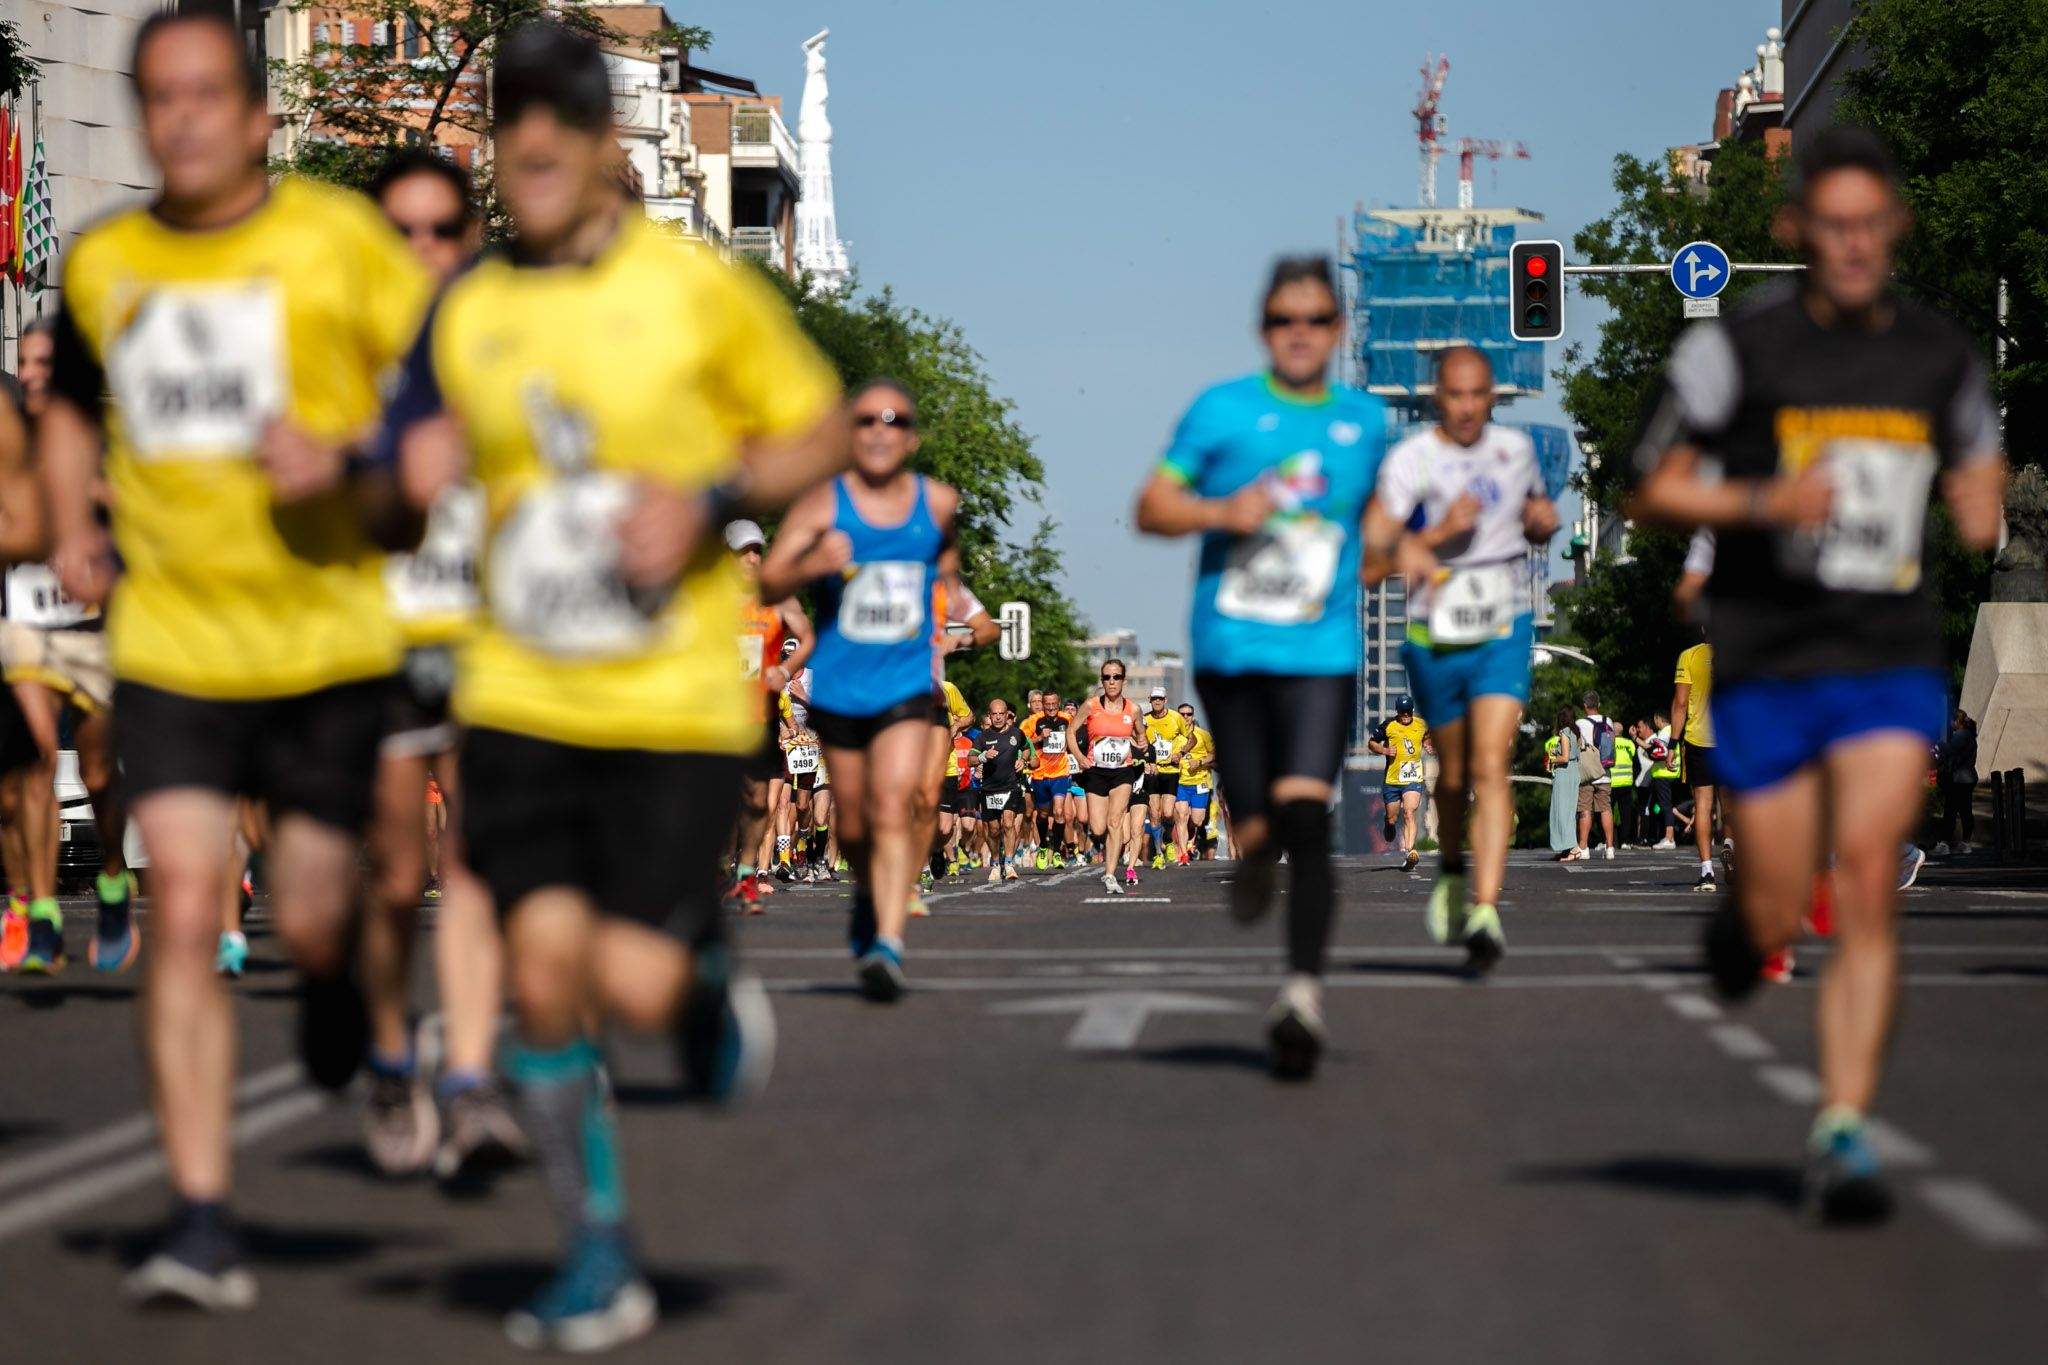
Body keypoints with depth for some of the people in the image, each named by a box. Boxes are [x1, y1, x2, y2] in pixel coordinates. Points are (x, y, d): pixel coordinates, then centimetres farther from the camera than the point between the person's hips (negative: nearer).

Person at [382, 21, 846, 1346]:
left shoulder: (702, 289, -4)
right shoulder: (464, 312, 5)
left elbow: (821, 433, 3)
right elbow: (421, 468, 19)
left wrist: (709, 500, -13)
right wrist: (409, 473, -5)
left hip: (679, 704, -3)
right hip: (520, 703, 3)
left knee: (637, 985, -13)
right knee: (545, 973, -4)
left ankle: (710, 964, 26)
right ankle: (600, 1263, 12)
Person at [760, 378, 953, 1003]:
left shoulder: (938, 503, 1)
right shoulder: (823, 504, -7)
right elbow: (769, 583, -14)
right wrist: (813, 565, -34)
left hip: (909, 686, -1)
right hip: (838, 687, 1)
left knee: (895, 806, -19)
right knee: (854, 822, 13)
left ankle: (887, 946, -27)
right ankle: (869, 892, 46)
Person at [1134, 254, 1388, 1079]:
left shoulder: (1365, 422, 11)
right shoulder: (1222, 412, 2)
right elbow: (1152, 509, 2)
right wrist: (1221, 512, -15)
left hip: (1321, 656, 1)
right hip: (1231, 651, 0)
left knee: (1305, 817, -18)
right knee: (1258, 831, 1)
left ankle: (1304, 991, -24)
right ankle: (1255, 857, 40)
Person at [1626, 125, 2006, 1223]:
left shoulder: (1940, 357, 7)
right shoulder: (1734, 349, -3)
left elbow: (1976, 475, 23)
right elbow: (1653, 492, 1)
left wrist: (1982, 513, -1)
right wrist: (1761, 502, -16)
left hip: (1892, 665, 1)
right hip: (1767, 665, -1)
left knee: (1868, 883, -17)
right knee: (1775, 926, 2)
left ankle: (1843, 1134, -13)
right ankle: (1739, 920, 41)